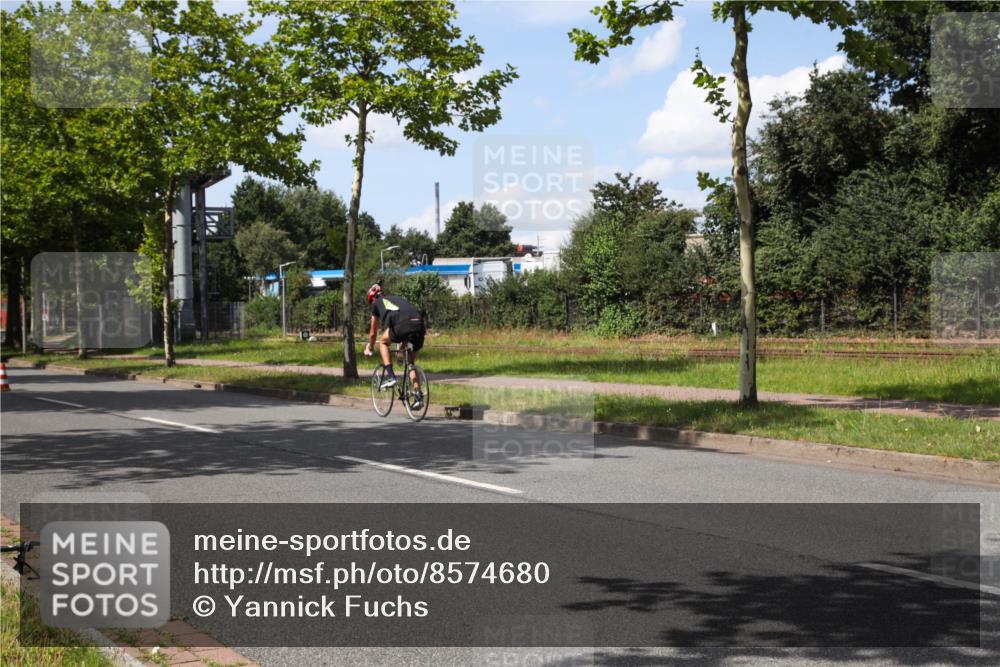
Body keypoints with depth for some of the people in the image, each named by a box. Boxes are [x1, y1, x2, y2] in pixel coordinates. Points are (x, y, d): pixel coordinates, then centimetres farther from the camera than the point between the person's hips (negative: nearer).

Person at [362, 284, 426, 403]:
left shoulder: (376, 304, 25)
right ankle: (418, 396, 11)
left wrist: (369, 348, 50)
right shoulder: (398, 299, 39)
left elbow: (373, 332, 32)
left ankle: (390, 376, 11)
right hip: (419, 326, 5)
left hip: (402, 326, -5)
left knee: (383, 342, 25)